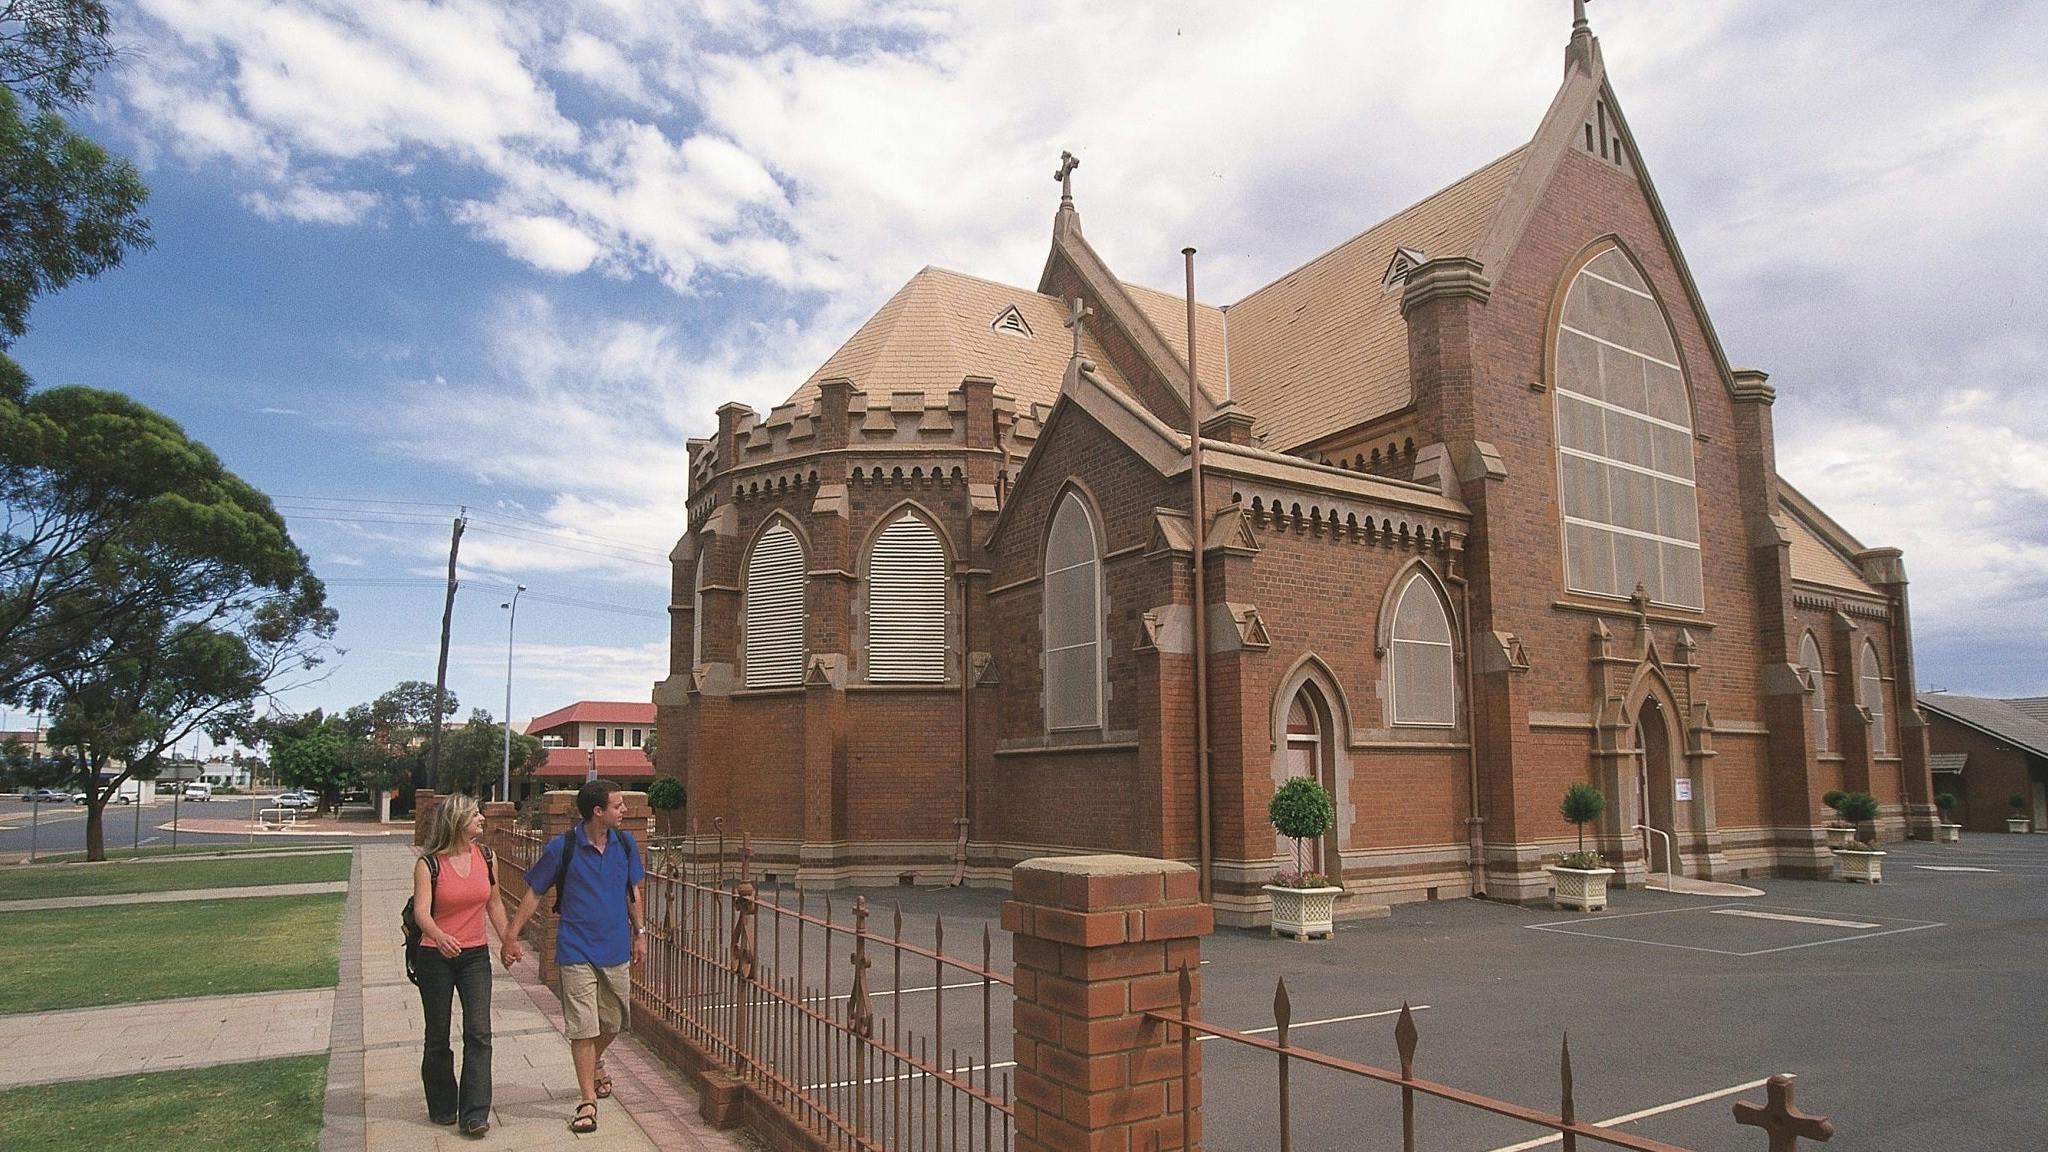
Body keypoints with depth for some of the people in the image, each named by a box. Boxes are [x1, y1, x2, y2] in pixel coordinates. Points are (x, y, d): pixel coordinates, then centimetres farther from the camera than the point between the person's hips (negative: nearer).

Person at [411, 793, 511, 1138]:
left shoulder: (485, 857, 2)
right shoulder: (428, 864, -10)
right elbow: (421, 911, -21)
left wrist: (508, 940, 12)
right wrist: (440, 937, -39)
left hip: (475, 955, 3)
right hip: (436, 956, -2)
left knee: (479, 1032, -7)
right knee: (438, 1035, 10)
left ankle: (474, 1115, -2)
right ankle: (442, 1108, 28)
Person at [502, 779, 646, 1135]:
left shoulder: (625, 843, 1)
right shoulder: (562, 848, -11)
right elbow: (534, 893, -2)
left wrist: (639, 933, 13)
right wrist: (512, 937, -4)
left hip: (616, 950, 4)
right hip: (577, 953, -4)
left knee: (613, 1023, 16)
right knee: (583, 1028, -4)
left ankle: (595, 1063, 46)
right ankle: (588, 1101, 9)